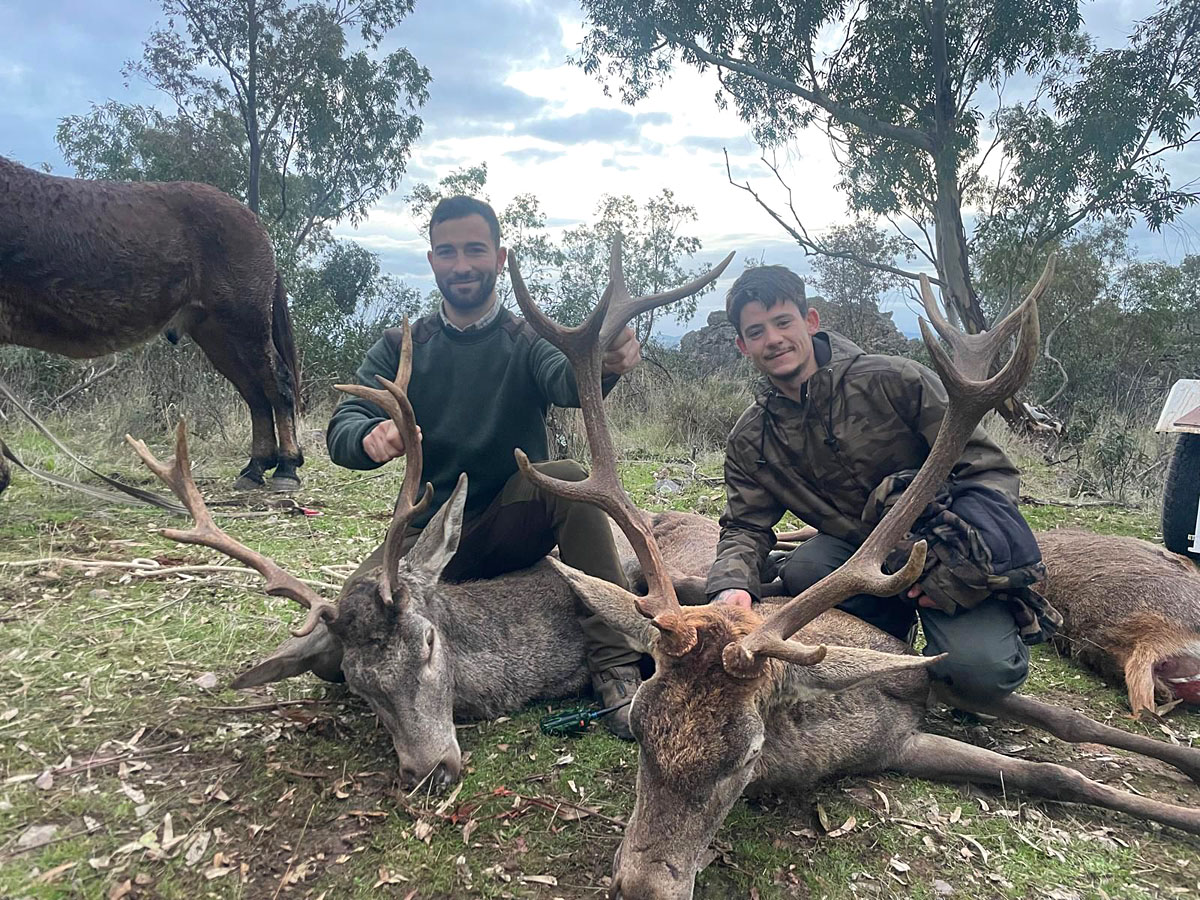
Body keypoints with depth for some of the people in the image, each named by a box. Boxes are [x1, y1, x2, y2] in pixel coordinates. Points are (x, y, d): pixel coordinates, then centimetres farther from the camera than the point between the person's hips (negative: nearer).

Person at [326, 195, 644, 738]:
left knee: (567, 478, -33)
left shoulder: (528, 341, 0)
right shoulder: (400, 348, 4)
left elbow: (565, 381, -24)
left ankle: (616, 670, -29)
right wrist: (371, 436, -37)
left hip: (515, 525, -1)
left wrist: (604, 363, -50)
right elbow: (342, 428, -10)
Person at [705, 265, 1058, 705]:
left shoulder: (895, 381, -13)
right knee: (802, 568, -29)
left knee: (981, 672, -28)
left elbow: (991, 469, -9)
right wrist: (731, 585, -25)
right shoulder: (750, 442, 0)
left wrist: (954, 562, -23)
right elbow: (745, 528, -1)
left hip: (952, 555, -3)